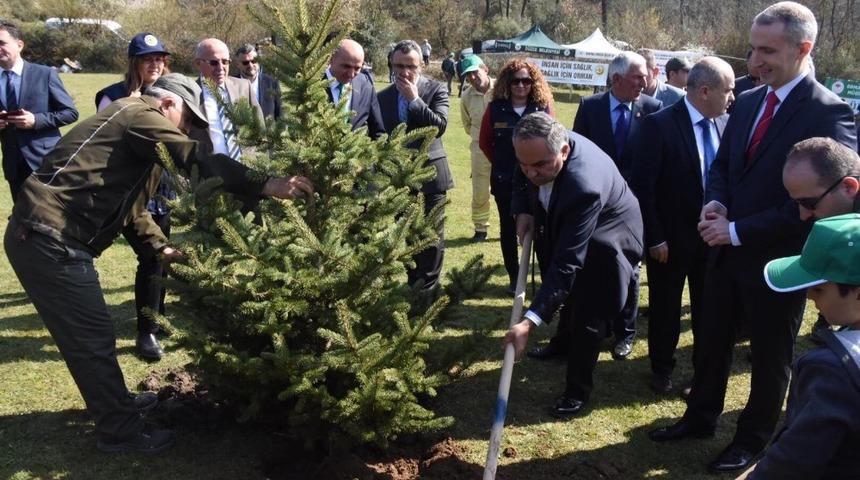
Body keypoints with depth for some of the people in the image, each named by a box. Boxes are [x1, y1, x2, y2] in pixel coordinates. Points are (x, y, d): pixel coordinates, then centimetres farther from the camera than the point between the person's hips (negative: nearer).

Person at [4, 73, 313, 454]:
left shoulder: (134, 128, 24)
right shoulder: (140, 115, -9)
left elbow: (129, 204, 29)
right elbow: (198, 161, -23)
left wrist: (161, 246, 19)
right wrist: (265, 187, -28)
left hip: (45, 236, 11)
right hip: (49, 240, -11)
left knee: (87, 335, 22)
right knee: (94, 338, -1)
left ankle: (113, 404, 38)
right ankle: (120, 431, 11)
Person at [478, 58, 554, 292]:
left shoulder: (543, 107, -4)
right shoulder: (495, 108, -3)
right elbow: (484, 142, 9)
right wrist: (500, 162, 6)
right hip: (504, 180, 1)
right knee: (508, 229, 10)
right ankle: (514, 277, 23)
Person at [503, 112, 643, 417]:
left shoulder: (585, 185, -46)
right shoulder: (540, 149, -25)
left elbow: (567, 263, -46)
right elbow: (522, 178, 2)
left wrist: (530, 321, -49)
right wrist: (523, 211, -17)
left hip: (604, 244, -7)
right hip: (563, 229, 7)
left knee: (588, 318, -4)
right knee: (568, 299, 26)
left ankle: (578, 390, 16)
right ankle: (565, 342, 55)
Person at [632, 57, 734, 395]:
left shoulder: (723, 124, 0)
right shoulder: (659, 125, -16)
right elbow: (643, 185, -15)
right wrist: (655, 238, -15)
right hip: (670, 238, -4)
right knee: (665, 307, 13)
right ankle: (662, 368, 32)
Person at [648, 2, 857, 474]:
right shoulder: (747, 101, 5)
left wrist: (738, 231, -21)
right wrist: (716, 203, -8)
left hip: (778, 258, -6)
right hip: (727, 249, 6)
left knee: (769, 355, 14)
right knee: (712, 339, 19)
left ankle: (753, 437, 34)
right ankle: (701, 416, 39)